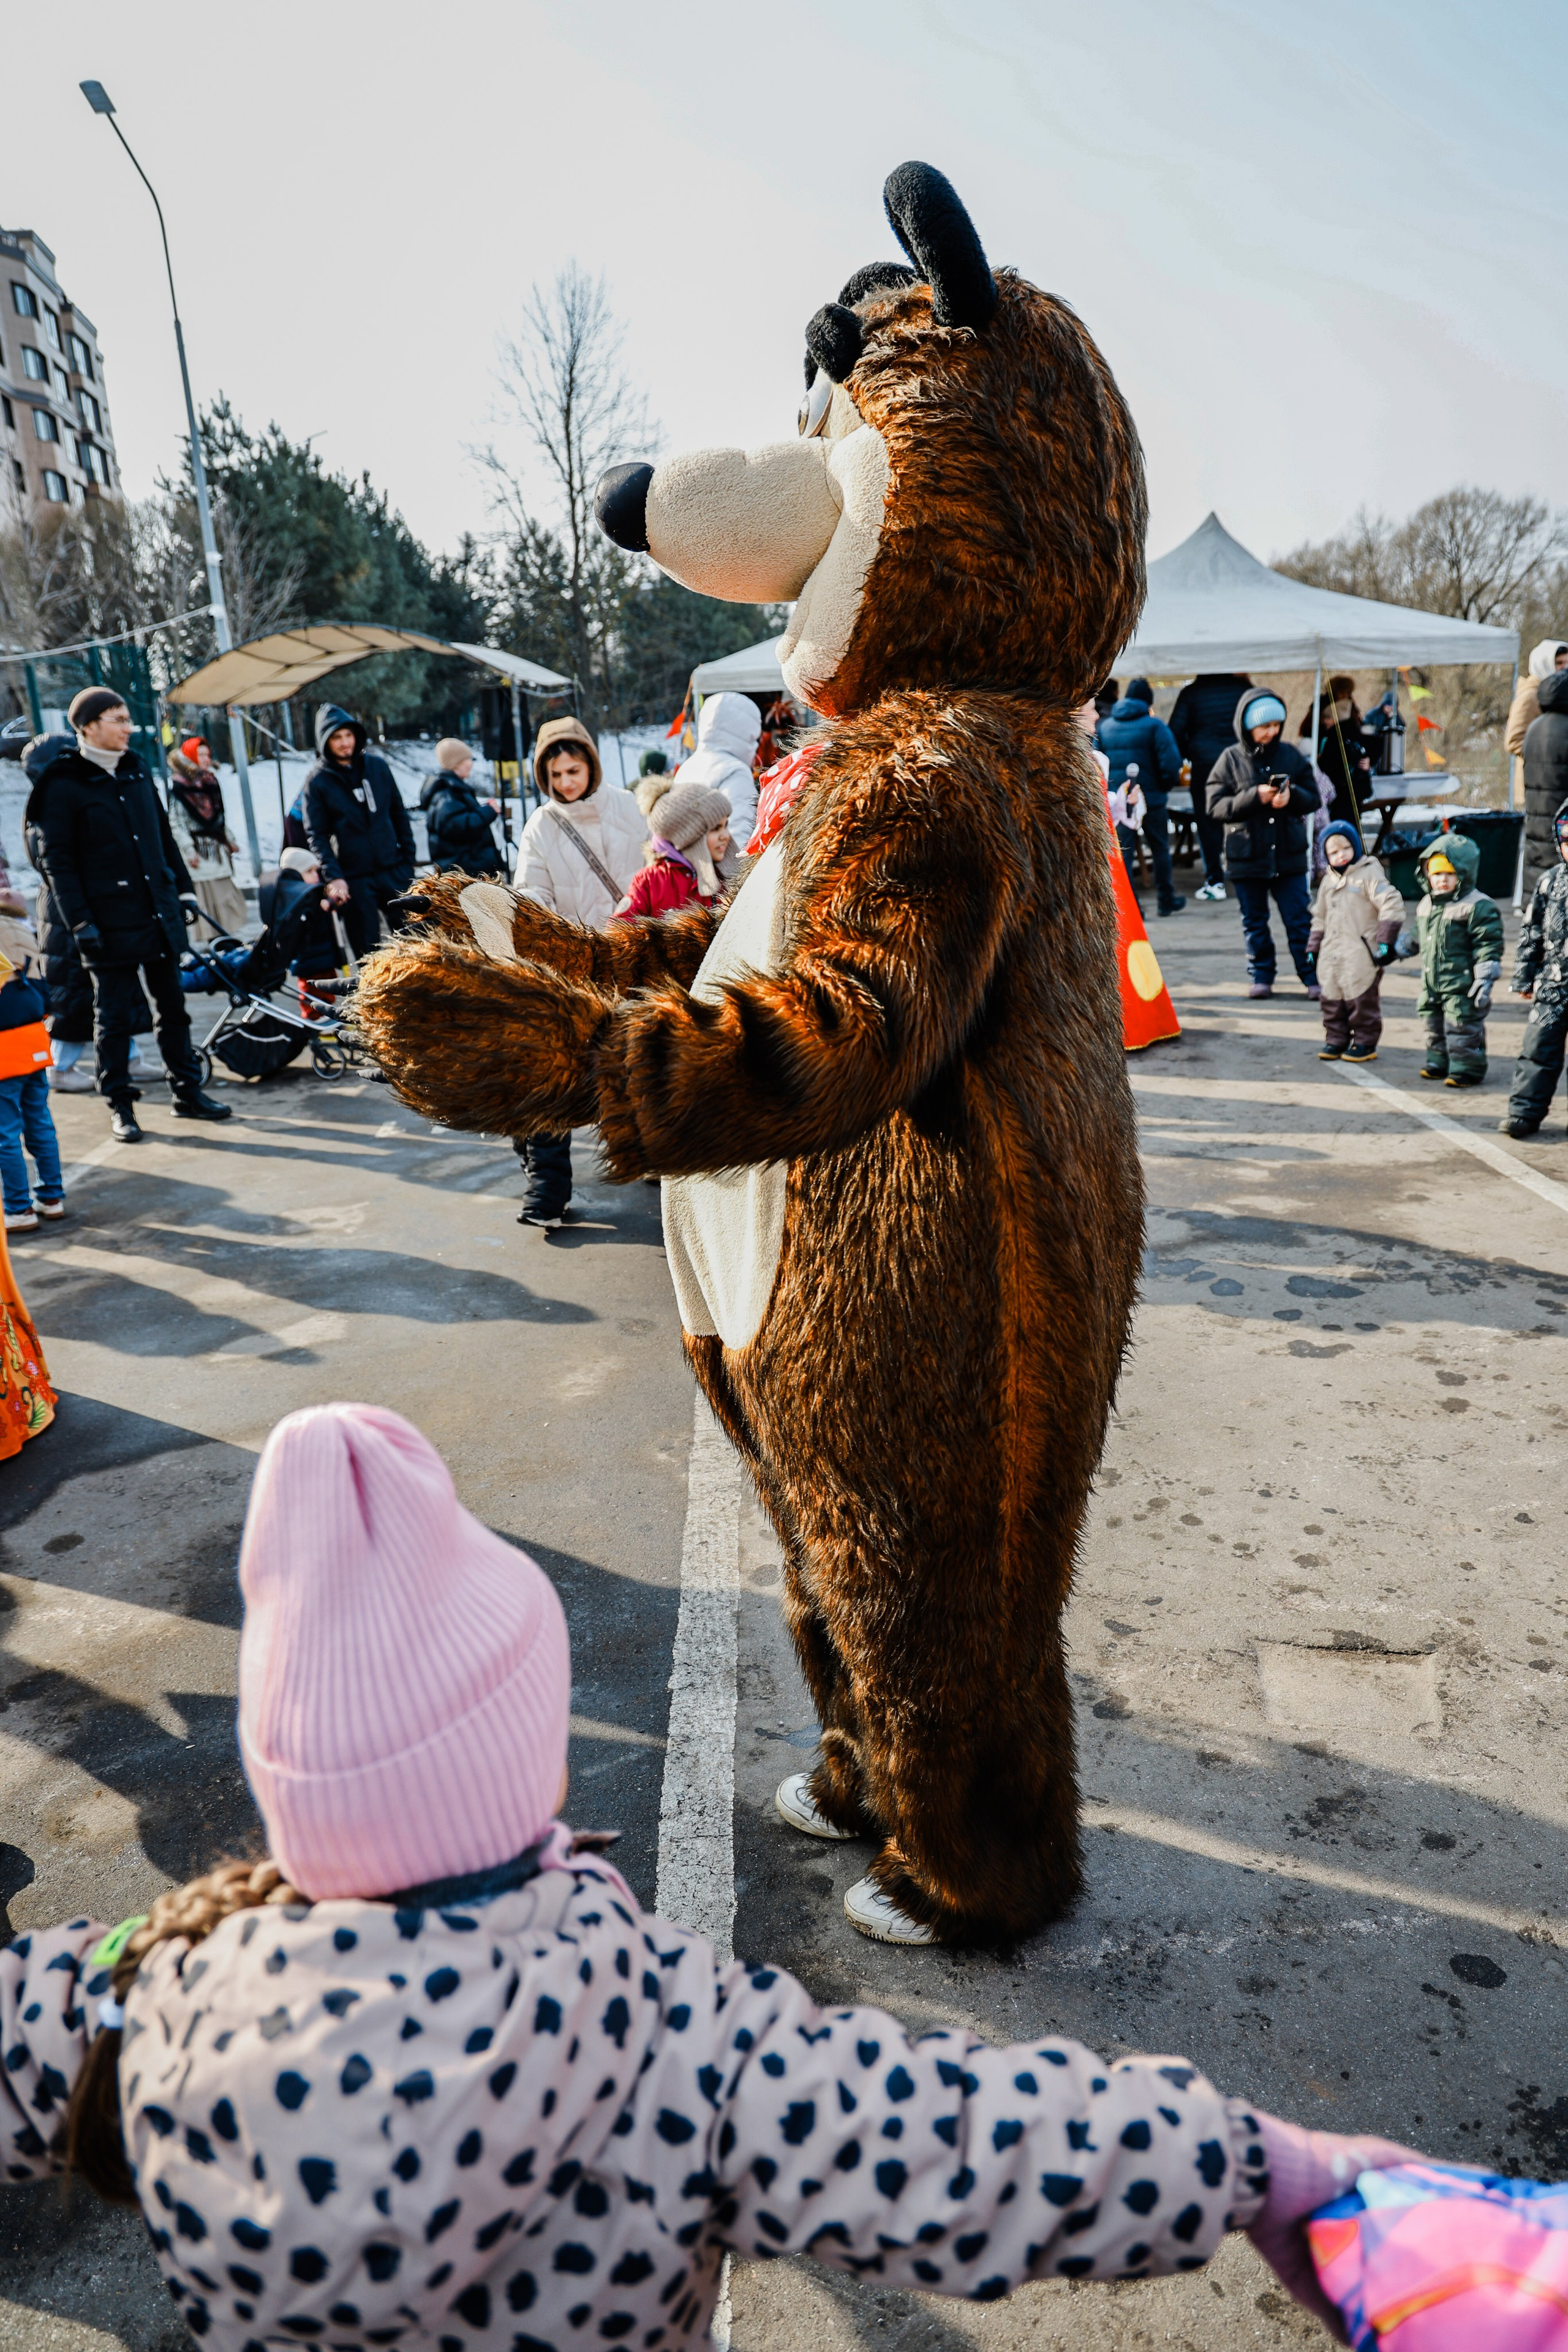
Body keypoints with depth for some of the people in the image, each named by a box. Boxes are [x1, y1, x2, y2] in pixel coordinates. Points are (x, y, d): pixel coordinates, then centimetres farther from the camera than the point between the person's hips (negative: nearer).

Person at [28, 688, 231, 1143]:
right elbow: (56, 861, -9)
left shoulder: (136, 771, 11)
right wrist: (80, 921, -14)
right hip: (111, 922, -6)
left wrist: (182, 889, 15)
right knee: (116, 1016, 2)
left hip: (160, 913, 6)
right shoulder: (63, 786, -7)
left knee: (173, 1006, 12)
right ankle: (120, 1105, 12)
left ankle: (188, 1092, 22)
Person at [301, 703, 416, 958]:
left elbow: (399, 815, 11)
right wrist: (333, 876, -15)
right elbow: (316, 835, -4)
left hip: (395, 870, 3)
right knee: (368, 949, 2)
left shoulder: (377, 765, 6)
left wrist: (408, 859, 7)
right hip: (355, 878, -3)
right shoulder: (318, 781, -2)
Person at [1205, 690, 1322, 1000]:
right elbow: (1216, 806, -8)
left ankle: (1312, 976, 11)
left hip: (1289, 855, 1)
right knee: (1254, 923, 10)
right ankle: (1261, 976, 22)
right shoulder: (1230, 759, -2)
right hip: (1246, 856, -1)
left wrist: (1292, 796, -15)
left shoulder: (1290, 754, 4)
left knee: (1299, 920, 2)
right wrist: (1255, 797, -19)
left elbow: (1312, 797, 7)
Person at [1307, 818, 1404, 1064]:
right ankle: (1336, 1040, 20)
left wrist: (1385, 943, -16)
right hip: (1331, 956, 7)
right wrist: (1313, 949, 21)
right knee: (1332, 1001, 10)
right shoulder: (1328, 882, 17)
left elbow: (1392, 906, -12)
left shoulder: (1369, 874, -5)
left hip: (1361, 957, -7)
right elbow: (1320, 919, 26)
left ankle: (1365, 1043, 7)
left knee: (1362, 1002, -2)